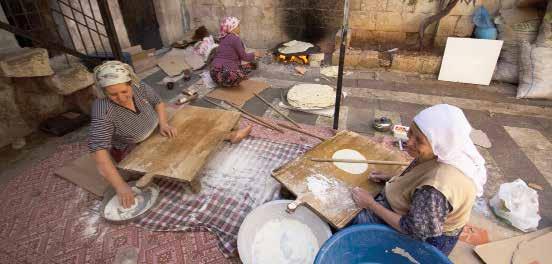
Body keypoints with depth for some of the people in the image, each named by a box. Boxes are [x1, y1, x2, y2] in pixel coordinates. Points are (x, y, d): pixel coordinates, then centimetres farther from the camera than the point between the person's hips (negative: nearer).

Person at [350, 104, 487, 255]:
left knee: (350, 219, 2)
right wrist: (390, 179, -2)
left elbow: (413, 230, -28)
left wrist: (371, 204, -23)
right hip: (415, 209, 8)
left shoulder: (437, 187, -41)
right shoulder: (447, 153, -15)